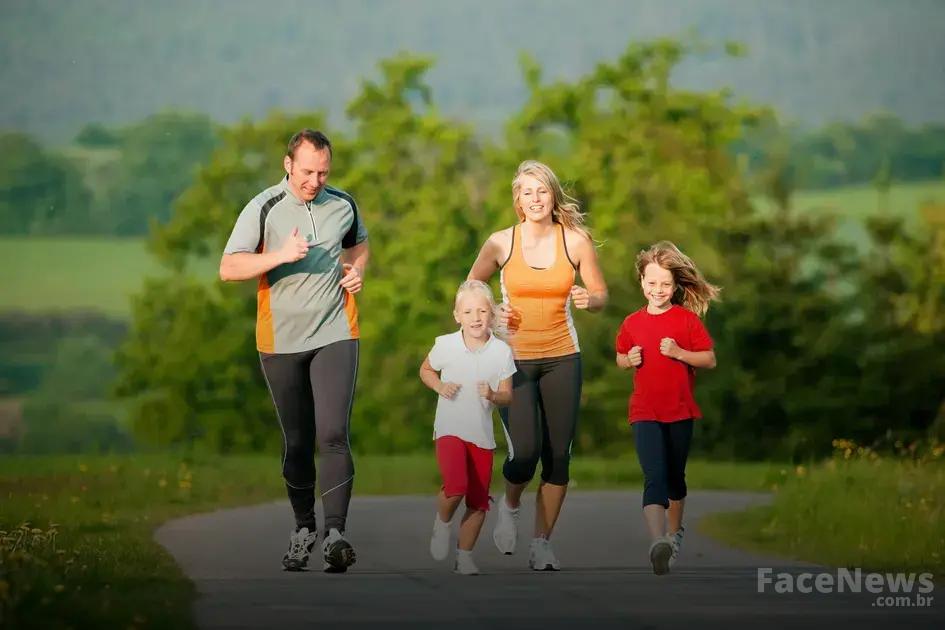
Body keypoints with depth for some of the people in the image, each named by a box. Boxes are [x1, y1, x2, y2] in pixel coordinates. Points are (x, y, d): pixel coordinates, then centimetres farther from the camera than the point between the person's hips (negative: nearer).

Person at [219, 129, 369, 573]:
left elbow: (359, 243, 25)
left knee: (333, 434, -15)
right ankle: (303, 528, 25)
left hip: (335, 335, 0)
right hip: (281, 340, 0)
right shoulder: (263, 209, -6)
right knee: (296, 441, 10)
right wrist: (280, 256, -24)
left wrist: (357, 270, 3)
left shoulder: (343, 204, 4)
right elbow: (228, 269, -11)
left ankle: (335, 534, -19)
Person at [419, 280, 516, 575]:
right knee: (456, 487, -25)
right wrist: (439, 386, -7)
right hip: (450, 429, -3)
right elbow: (426, 370, 14)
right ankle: (442, 522, 7)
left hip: (482, 434, 3)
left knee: (478, 502, 6)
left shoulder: (502, 351, -3)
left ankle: (464, 556, 22)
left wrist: (493, 395, -20)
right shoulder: (445, 345, -5)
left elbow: (507, 395, 3)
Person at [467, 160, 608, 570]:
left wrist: (589, 300, -16)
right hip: (514, 357, -2)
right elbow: (470, 288, 11)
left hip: (562, 358, 2)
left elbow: (601, 295, 7)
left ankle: (542, 545, 12)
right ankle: (509, 505, 20)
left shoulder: (576, 241, -2)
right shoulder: (501, 243, -3)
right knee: (525, 451, -13)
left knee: (558, 454, 1)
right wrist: (491, 314, -8)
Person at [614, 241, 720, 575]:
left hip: (680, 411, 1)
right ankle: (658, 542, -34)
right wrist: (630, 360, -4)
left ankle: (675, 532, 38)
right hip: (645, 412, -1)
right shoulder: (632, 323, 3)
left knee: (675, 476, 16)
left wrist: (678, 353, -16)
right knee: (654, 476, -18)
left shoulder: (687, 319, -2)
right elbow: (621, 359, 19)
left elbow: (710, 360, -2)